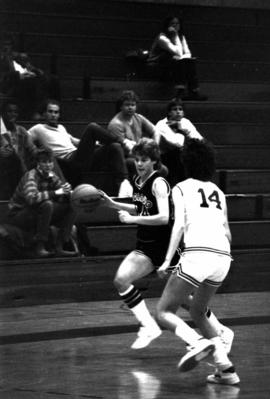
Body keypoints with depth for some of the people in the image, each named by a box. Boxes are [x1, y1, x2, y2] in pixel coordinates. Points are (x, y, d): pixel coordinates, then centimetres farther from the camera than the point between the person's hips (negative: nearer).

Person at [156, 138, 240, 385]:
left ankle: (197, 343, -26)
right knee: (197, 312, 24)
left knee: (164, 312, 3)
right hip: (223, 257, 6)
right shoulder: (217, 191, 23)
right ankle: (226, 368, 11)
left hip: (197, 254, -6)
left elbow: (179, 225, -5)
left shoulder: (183, 188, 8)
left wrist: (167, 260, -7)